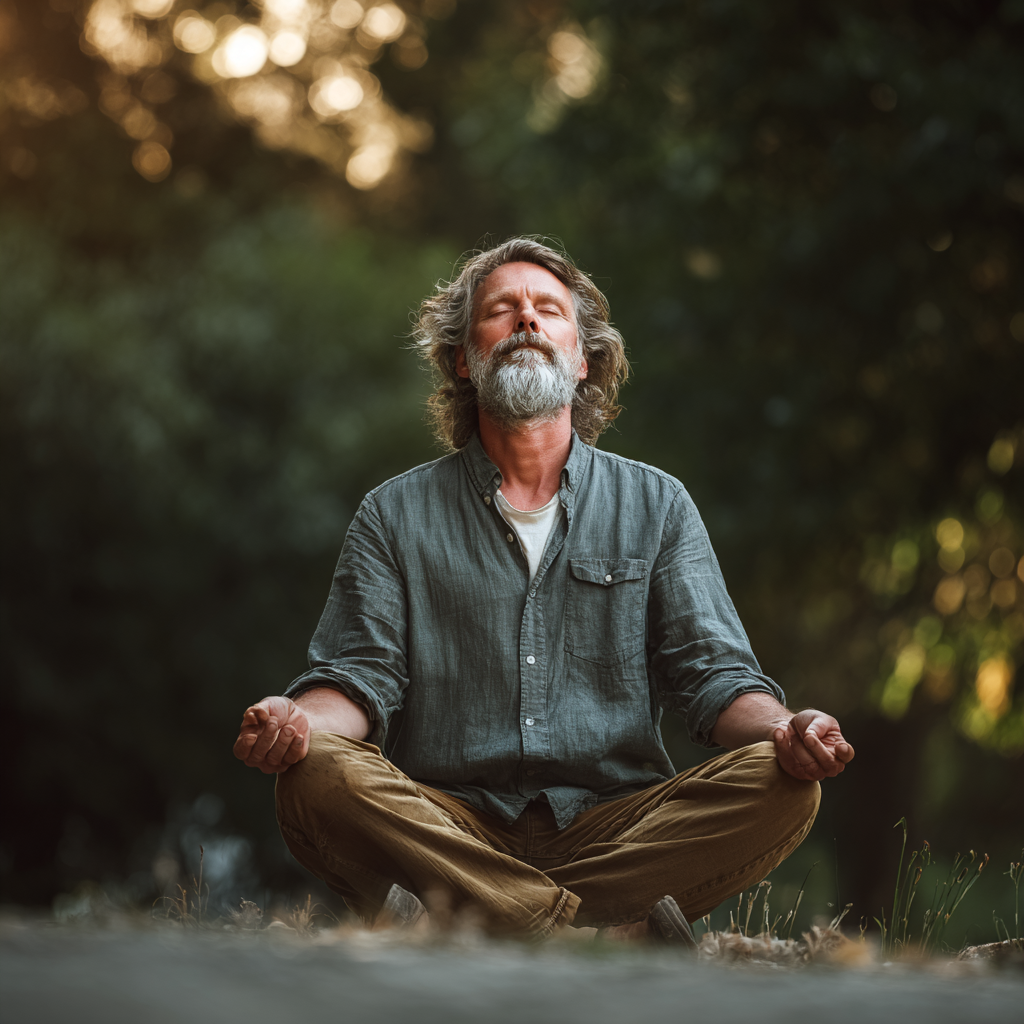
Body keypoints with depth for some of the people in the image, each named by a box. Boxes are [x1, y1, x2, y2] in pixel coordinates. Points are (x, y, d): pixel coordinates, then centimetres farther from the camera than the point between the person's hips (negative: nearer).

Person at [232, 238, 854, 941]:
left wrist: (785, 730, -16)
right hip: (449, 826, -1)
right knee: (318, 775, -31)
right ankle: (612, 940, -36)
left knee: (779, 785, -26)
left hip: (614, 829, 1)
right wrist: (300, 720, -20)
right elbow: (361, 672, 5)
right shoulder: (396, 515, 15)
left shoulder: (656, 506, 16)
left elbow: (713, 673, 8)